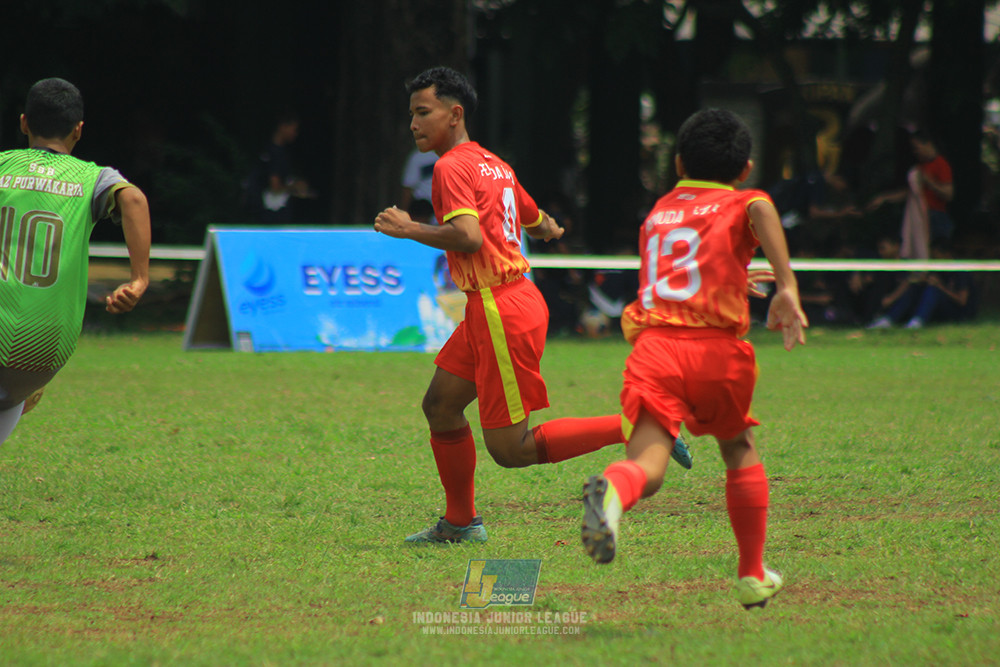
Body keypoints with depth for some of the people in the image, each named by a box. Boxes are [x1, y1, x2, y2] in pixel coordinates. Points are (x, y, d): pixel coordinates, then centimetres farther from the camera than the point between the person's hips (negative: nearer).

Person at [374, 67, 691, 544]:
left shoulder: (452, 167, -12)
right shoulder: (494, 165, 16)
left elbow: (468, 237, -27)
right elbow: (539, 223, 30)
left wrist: (409, 230, -15)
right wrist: (550, 228, 54)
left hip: (500, 310, -10)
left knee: (511, 450, -7)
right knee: (440, 405, 15)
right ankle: (460, 522, 24)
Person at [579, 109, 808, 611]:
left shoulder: (658, 211, 27)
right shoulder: (740, 204, 13)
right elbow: (760, 209, -13)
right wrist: (787, 286, -22)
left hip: (653, 344, 2)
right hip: (717, 348, -1)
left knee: (647, 465, -17)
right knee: (740, 449, 24)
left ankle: (612, 490, -53)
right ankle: (753, 575, 27)